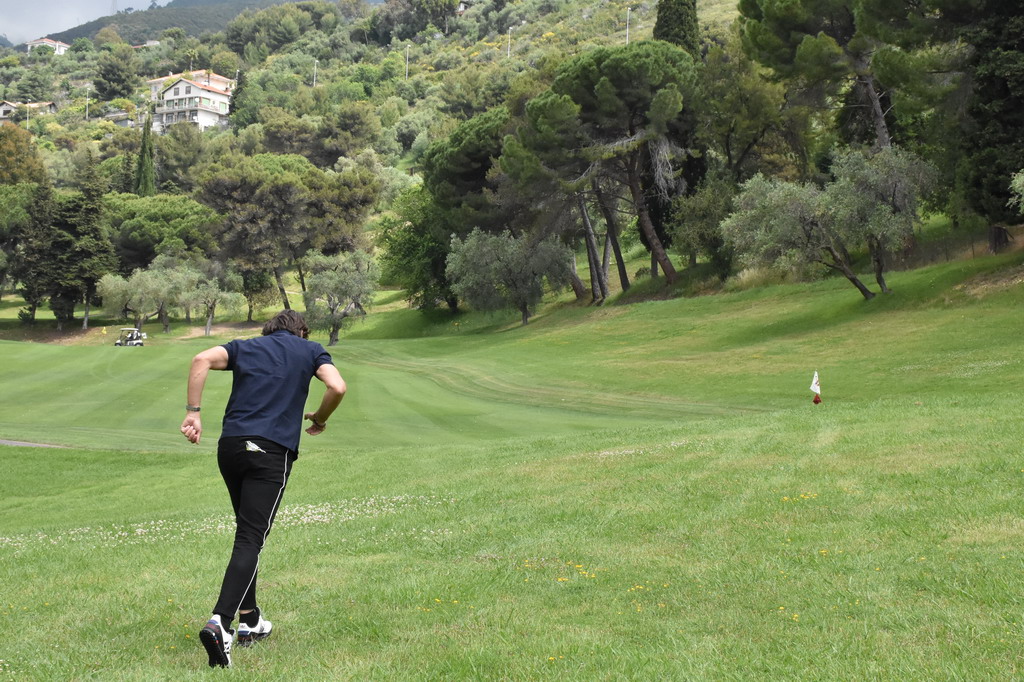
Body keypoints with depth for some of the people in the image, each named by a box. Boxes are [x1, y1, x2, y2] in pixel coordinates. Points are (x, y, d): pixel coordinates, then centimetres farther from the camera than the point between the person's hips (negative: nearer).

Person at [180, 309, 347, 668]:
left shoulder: (245, 346, 21)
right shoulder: (311, 350, 15)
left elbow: (202, 359, 2)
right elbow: (337, 387, -3)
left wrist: (192, 412, 0)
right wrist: (318, 421, 15)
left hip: (230, 446, 4)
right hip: (272, 451, -4)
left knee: (247, 532, 20)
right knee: (251, 540, -7)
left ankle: (249, 621, 25)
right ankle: (220, 622, -25)